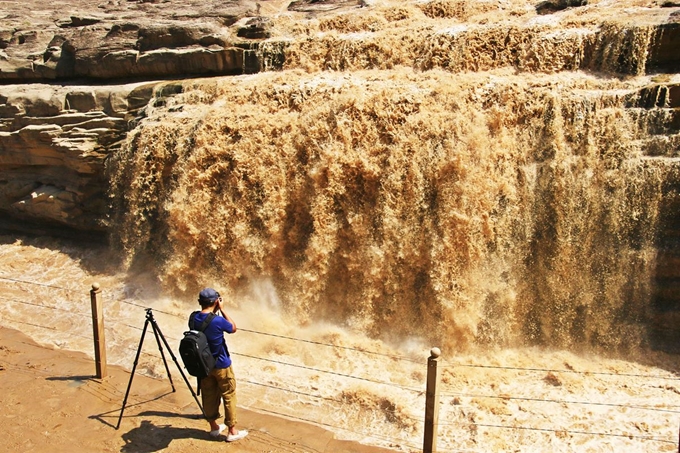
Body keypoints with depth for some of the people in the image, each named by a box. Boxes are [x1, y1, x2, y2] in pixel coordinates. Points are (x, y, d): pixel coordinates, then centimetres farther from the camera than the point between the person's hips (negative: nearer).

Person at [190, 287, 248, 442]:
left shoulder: (193, 318, -8)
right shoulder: (217, 321, -27)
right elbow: (233, 328, -8)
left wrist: (215, 312, 2)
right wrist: (222, 310, -9)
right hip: (221, 365, -6)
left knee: (209, 396, 18)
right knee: (229, 396, 9)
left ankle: (214, 427, 33)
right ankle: (232, 431, 18)